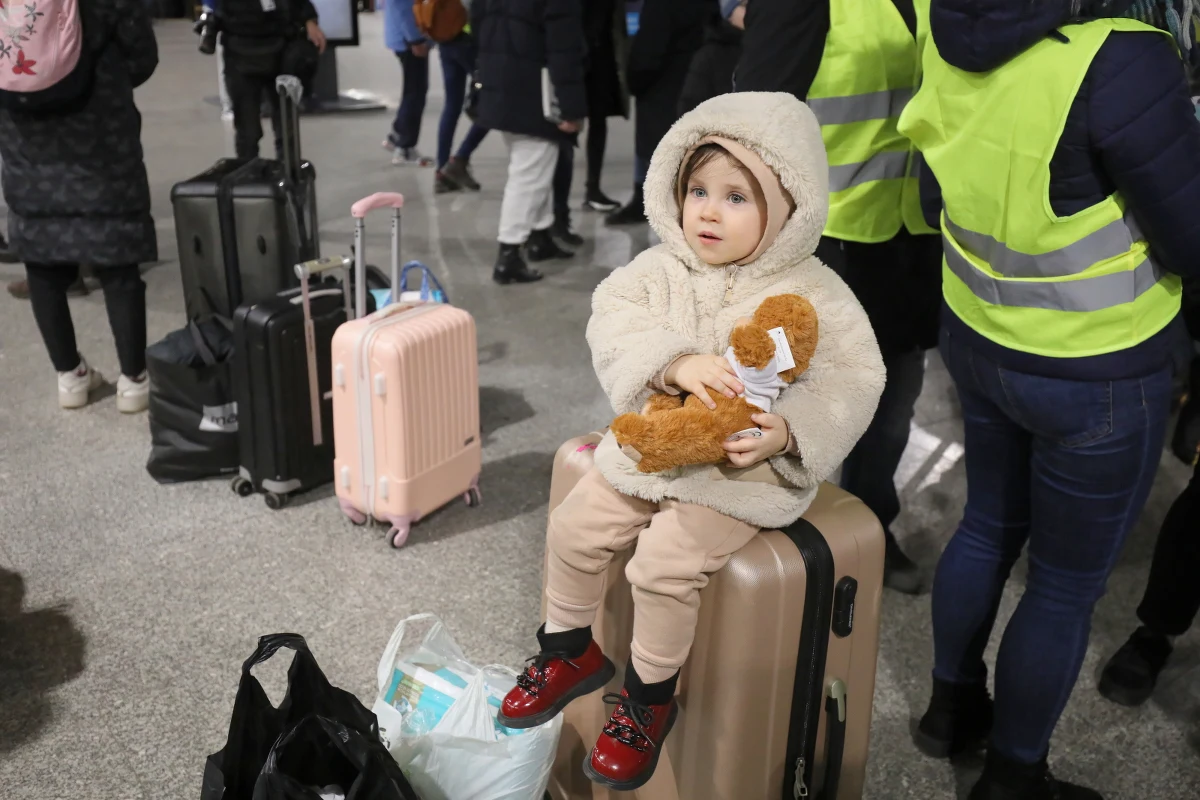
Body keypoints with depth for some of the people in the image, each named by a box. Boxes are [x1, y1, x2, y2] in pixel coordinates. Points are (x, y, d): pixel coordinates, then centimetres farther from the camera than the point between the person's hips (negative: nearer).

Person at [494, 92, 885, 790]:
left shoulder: (813, 295, -12)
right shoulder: (660, 269, -1)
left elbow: (850, 382, -14)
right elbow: (614, 321, -14)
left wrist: (785, 433, -30)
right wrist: (675, 362, -33)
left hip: (741, 467, -5)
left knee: (665, 564, -19)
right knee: (575, 530, 2)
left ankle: (649, 697, 8)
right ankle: (571, 651, 29)